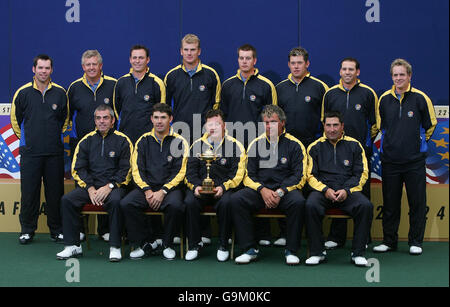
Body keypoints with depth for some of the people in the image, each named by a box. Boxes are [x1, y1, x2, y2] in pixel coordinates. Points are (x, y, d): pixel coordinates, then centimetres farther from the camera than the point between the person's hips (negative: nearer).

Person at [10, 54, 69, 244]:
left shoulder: (60, 93, 5)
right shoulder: (23, 93, 2)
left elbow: (65, 118, 17)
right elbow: (15, 119, 11)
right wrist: (25, 138, 12)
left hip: (55, 152, 1)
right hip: (30, 152, -1)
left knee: (55, 192, 4)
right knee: (29, 192, 2)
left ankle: (57, 230, 14)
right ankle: (27, 230, 14)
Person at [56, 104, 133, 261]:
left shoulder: (122, 140, 3)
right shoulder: (86, 140, 12)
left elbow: (126, 170, -2)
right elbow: (78, 169, 8)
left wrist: (109, 186, -15)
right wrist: (90, 188, -8)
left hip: (114, 186, -3)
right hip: (90, 185, 4)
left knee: (115, 201, -35)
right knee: (67, 200, -20)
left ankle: (115, 247, -23)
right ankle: (73, 246, -10)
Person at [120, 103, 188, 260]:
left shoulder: (179, 142, 4)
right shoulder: (143, 141, 12)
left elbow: (180, 172, -3)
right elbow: (137, 170, 7)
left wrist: (163, 191, -15)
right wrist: (147, 190, -9)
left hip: (170, 187, -3)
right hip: (146, 187, 3)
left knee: (175, 205, -35)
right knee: (126, 204, -24)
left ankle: (168, 244, -8)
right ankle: (147, 242, -5)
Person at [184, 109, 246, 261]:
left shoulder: (234, 145, 6)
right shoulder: (197, 145, 15)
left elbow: (237, 173, -1)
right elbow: (190, 171, 10)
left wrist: (223, 187, -16)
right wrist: (195, 186, -10)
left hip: (224, 187, -2)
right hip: (200, 188, 2)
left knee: (226, 202, -34)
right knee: (189, 202, -28)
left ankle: (223, 246, -15)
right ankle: (193, 245, -12)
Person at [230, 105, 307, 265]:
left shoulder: (294, 144, 5)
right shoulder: (256, 144, 12)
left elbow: (299, 176, 0)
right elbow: (249, 175, 9)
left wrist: (280, 192, -15)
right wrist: (262, 190, -10)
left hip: (286, 190, -2)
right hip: (259, 190, 2)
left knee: (298, 202, -34)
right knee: (236, 199, -25)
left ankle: (291, 250, -18)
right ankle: (250, 249, -16)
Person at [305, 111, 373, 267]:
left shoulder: (354, 145, 11)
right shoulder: (315, 147, 11)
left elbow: (362, 174, 7)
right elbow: (311, 175, 8)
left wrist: (346, 190, -9)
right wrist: (325, 190, -10)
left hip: (349, 191, 0)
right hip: (322, 190, 0)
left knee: (366, 206, -30)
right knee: (311, 205, -33)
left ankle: (358, 253, -15)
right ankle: (317, 252, -17)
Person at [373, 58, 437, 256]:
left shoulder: (420, 98, -3)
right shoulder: (384, 99, 6)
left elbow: (430, 125, 8)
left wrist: (419, 141, 11)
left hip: (415, 160, -2)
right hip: (389, 159, 2)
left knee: (417, 203, 2)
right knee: (390, 203, 8)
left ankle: (415, 242, 14)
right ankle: (389, 241, 18)